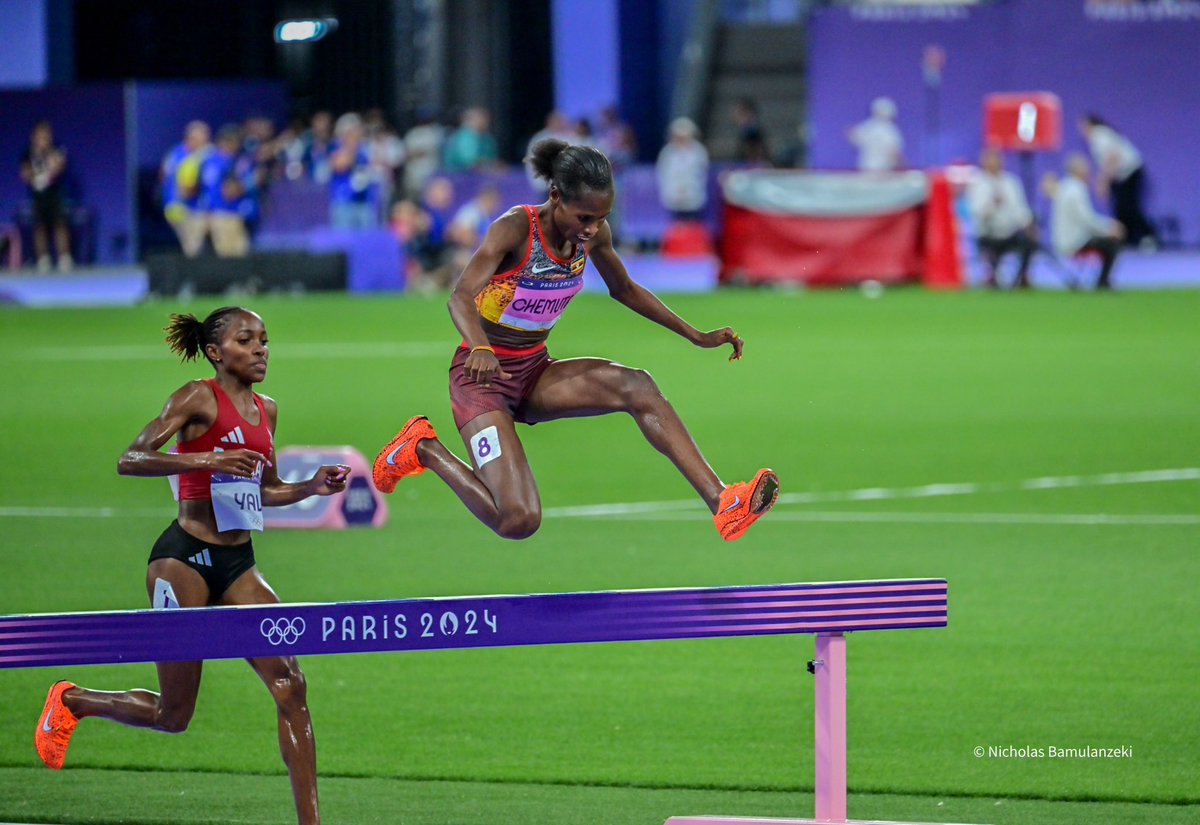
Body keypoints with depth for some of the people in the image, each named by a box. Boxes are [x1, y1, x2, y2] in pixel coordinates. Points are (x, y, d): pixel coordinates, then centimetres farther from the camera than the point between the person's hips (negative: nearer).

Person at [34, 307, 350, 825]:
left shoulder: (266, 411, 13)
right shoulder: (199, 398, -8)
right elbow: (129, 460, -17)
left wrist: (311, 488, 7)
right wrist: (205, 459, -28)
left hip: (237, 565, 6)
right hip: (185, 557, -6)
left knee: (290, 687, -8)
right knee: (174, 715, 0)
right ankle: (71, 701, 26)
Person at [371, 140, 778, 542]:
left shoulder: (594, 233, -3)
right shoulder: (515, 228, -22)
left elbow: (625, 290, 18)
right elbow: (461, 297, -36)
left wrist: (697, 336, 15)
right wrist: (480, 348, -57)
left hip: (534, 373, 6)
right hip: (483, 374, -6)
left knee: (636, 386, -23)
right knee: (518, 521, -22)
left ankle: (721, 503, -28)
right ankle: (424, 449, 3)